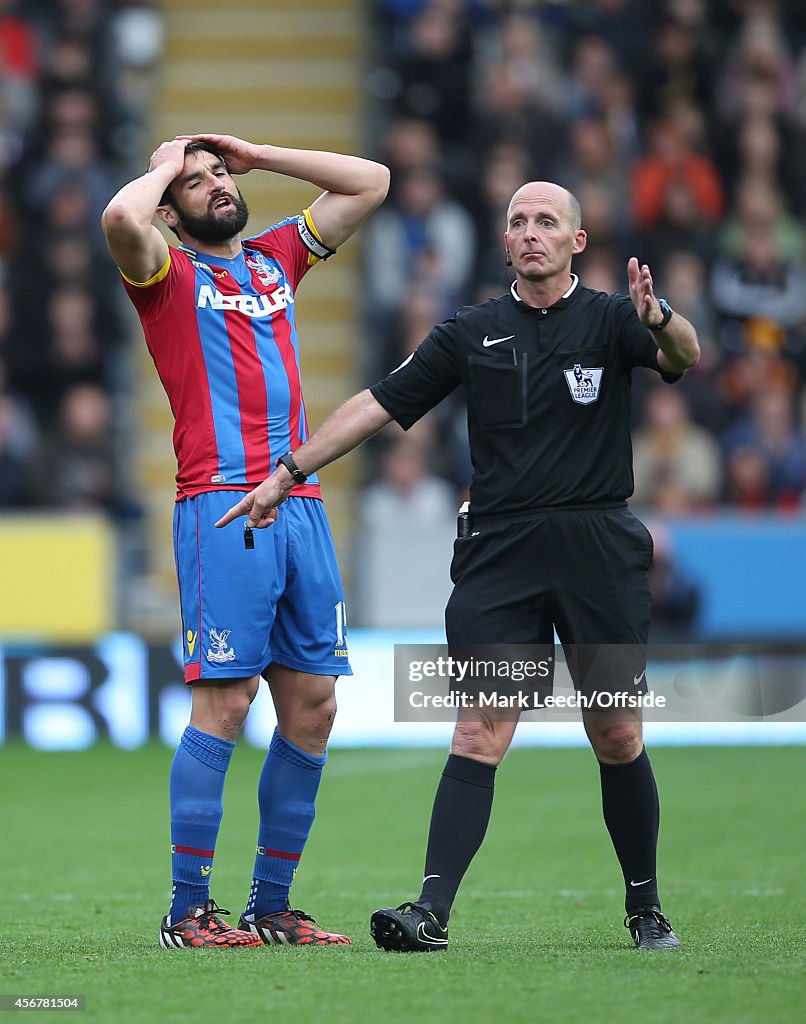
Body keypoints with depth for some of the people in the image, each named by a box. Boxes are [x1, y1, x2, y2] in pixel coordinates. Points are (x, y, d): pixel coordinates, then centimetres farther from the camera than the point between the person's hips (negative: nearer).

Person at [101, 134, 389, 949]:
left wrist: (257, 154, 21)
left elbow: (370, 182, 25)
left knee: (312, 706, 4)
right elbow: (120, 219, -19)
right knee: (223, 703, -11)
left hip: (301, 505, 6)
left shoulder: (276, 260, 21)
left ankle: (271, 906, 12)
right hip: (221, 506, -6)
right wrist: (163, 167, 2)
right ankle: (188, 911, -8)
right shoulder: (167, 274, 4)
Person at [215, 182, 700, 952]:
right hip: (499, 553, 1)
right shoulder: (472, 333, 11)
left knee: (617, 737, 2)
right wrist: (287, 476, 9)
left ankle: (645, 909, 17)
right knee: (478, 732, -8)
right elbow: (379, 404, 13)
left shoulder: (609, 319, 5)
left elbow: (684, 356, -15)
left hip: (599, 553, -1)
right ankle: (432, 911, -16)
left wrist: (661, 319, -39)